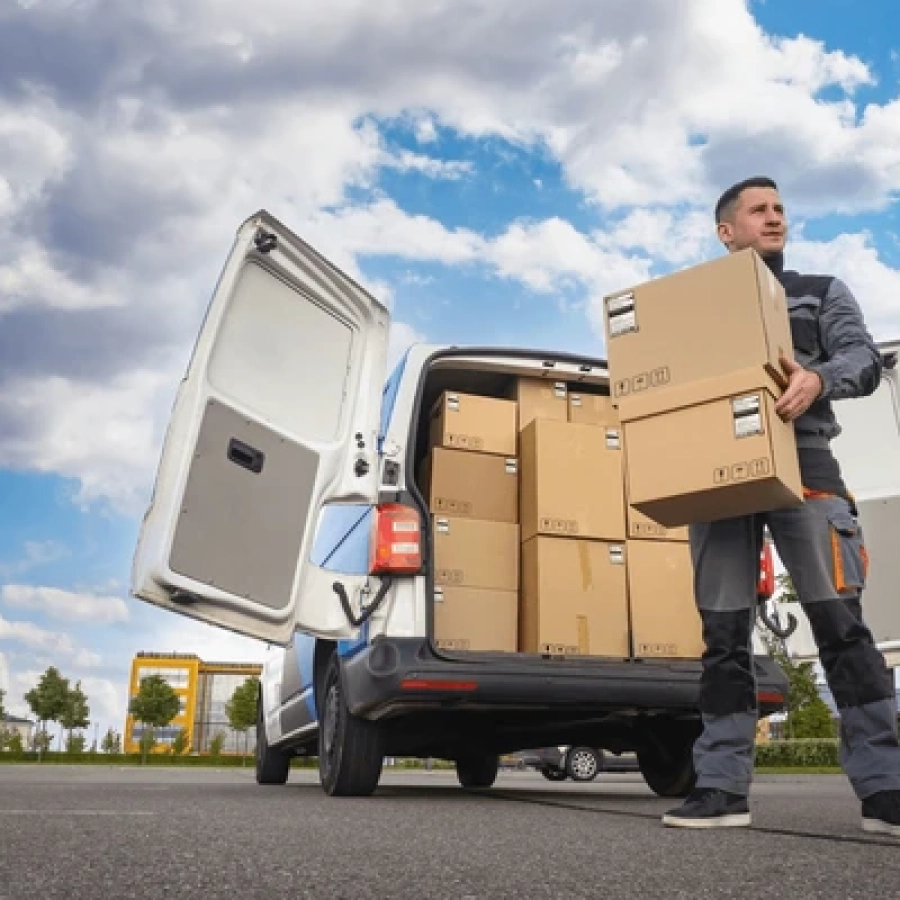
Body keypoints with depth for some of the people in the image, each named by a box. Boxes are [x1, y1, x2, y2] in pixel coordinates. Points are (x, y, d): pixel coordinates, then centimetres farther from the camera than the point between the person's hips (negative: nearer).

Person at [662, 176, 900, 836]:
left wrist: (819, 378, -19)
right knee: (724, 632, -1)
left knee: (840, 622, -10)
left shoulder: (822, 292, 19)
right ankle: (723, 787, 2)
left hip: (802, 464, -1)